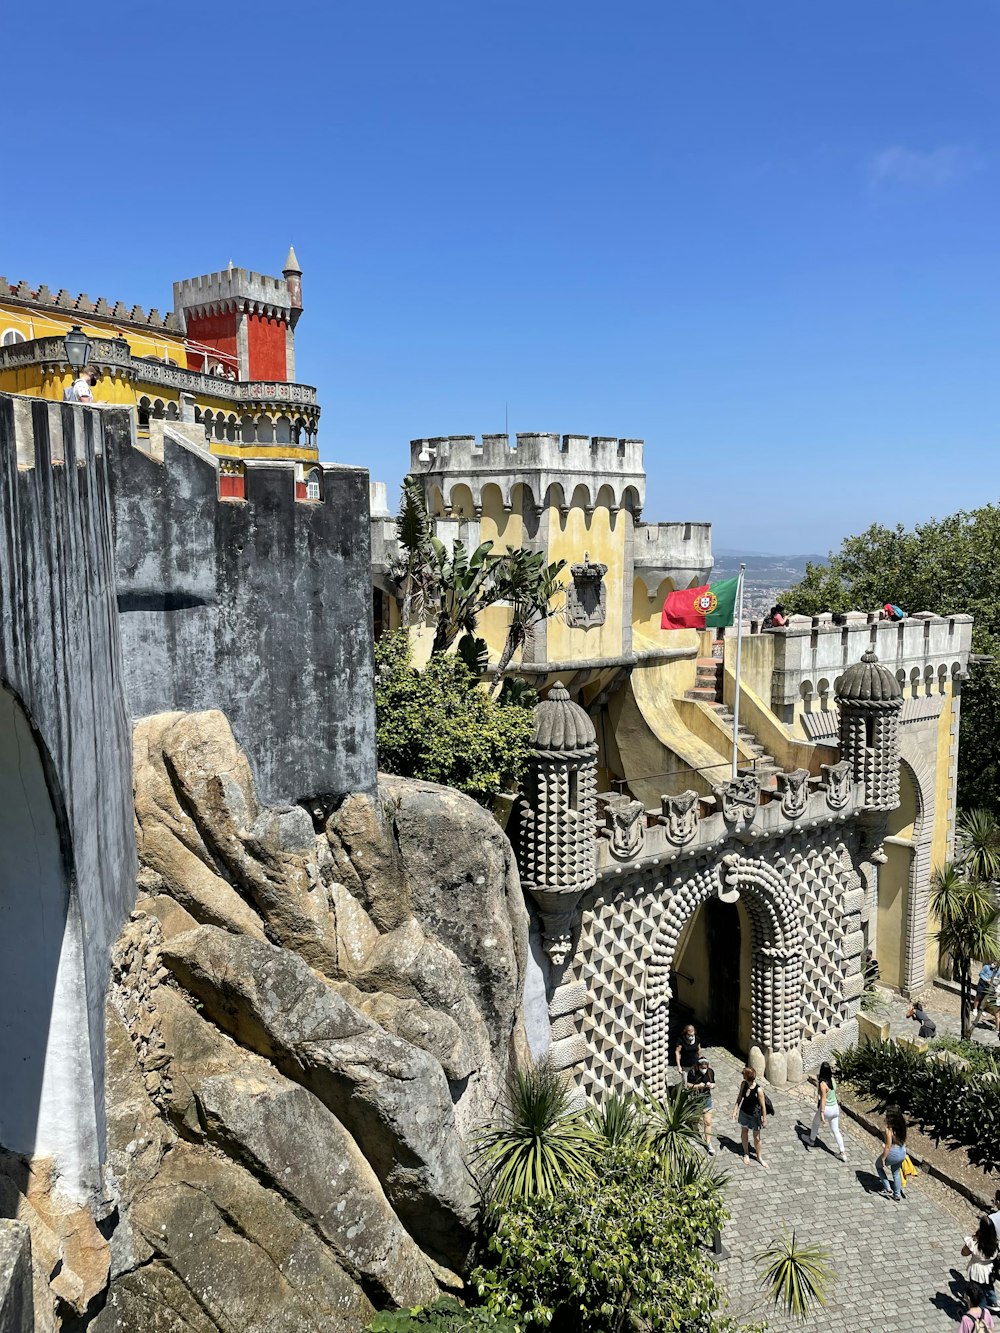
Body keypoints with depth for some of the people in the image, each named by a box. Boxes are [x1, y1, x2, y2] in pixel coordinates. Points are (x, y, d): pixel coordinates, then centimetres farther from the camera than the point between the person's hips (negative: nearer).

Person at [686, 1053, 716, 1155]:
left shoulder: (710, 1071, -10)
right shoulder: (692, 1072, -20)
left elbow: (714, 1084, 2)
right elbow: (688, 1085, -12)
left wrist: (712, 1085, -21)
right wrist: (697, 1086, -30)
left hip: (707, 1099, 2)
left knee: (708, 1122, 1)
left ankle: (708, 1143, 13)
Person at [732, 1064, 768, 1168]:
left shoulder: (758, 1090, -30)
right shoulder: (743, 1084, -14)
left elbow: (763, 1106, -19)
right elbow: (739, 1097, 0)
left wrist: (764, 1120, -11)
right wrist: (735, 1110, -1)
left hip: (755, 1115, -5)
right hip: (744, 1112, 5)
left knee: (756, 1137, 11)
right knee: (744, 1133, 19)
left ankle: (759, 1157, 34)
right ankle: (746, 1154, 41)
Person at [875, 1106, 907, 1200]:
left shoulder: (889, 1129, -28)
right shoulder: (902, 1125, -7)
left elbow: (888, 1146, -24)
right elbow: (904, 1140, 7)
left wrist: (883, 1158, -12)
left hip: (893, 1153, -6)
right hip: (902, 1152, 6)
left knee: (878, 1165, 23)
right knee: (896, 1172, 29)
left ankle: (888, 1189, 22)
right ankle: (897, 1195, 39)